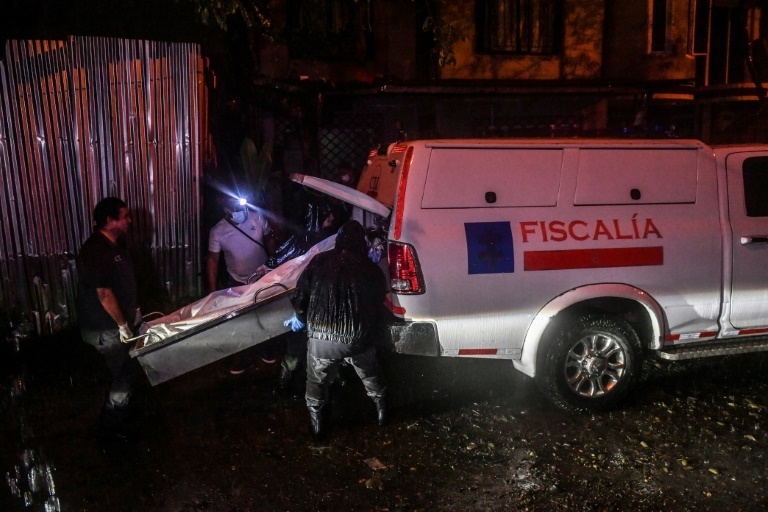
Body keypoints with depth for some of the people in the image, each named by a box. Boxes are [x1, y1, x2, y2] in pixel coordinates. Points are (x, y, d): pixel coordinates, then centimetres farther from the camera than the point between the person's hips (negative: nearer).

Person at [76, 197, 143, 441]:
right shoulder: (95, 251, -24)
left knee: (128, 372, 19)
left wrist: (133, 310, 16)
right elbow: (104, 293, -25)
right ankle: (110, 429, 15)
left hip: (120, 323, 9)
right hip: (106, 329, -9)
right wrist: (122, 324, -19)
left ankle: (119, 415, 37)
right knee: (126, 375, 0)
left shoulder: (116, 245, 7)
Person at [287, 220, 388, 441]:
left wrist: (301, 317, 21)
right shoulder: (372, 269, 3)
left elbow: (300, 296, 2)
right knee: (370, 374, 30)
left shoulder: (319, 261, 0)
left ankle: (317, 426, 31)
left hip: (323, 338, -1)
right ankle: (381, 409, 46)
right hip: (360, 339, 2)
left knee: (317, 382, 23)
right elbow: (379, 305, 8)